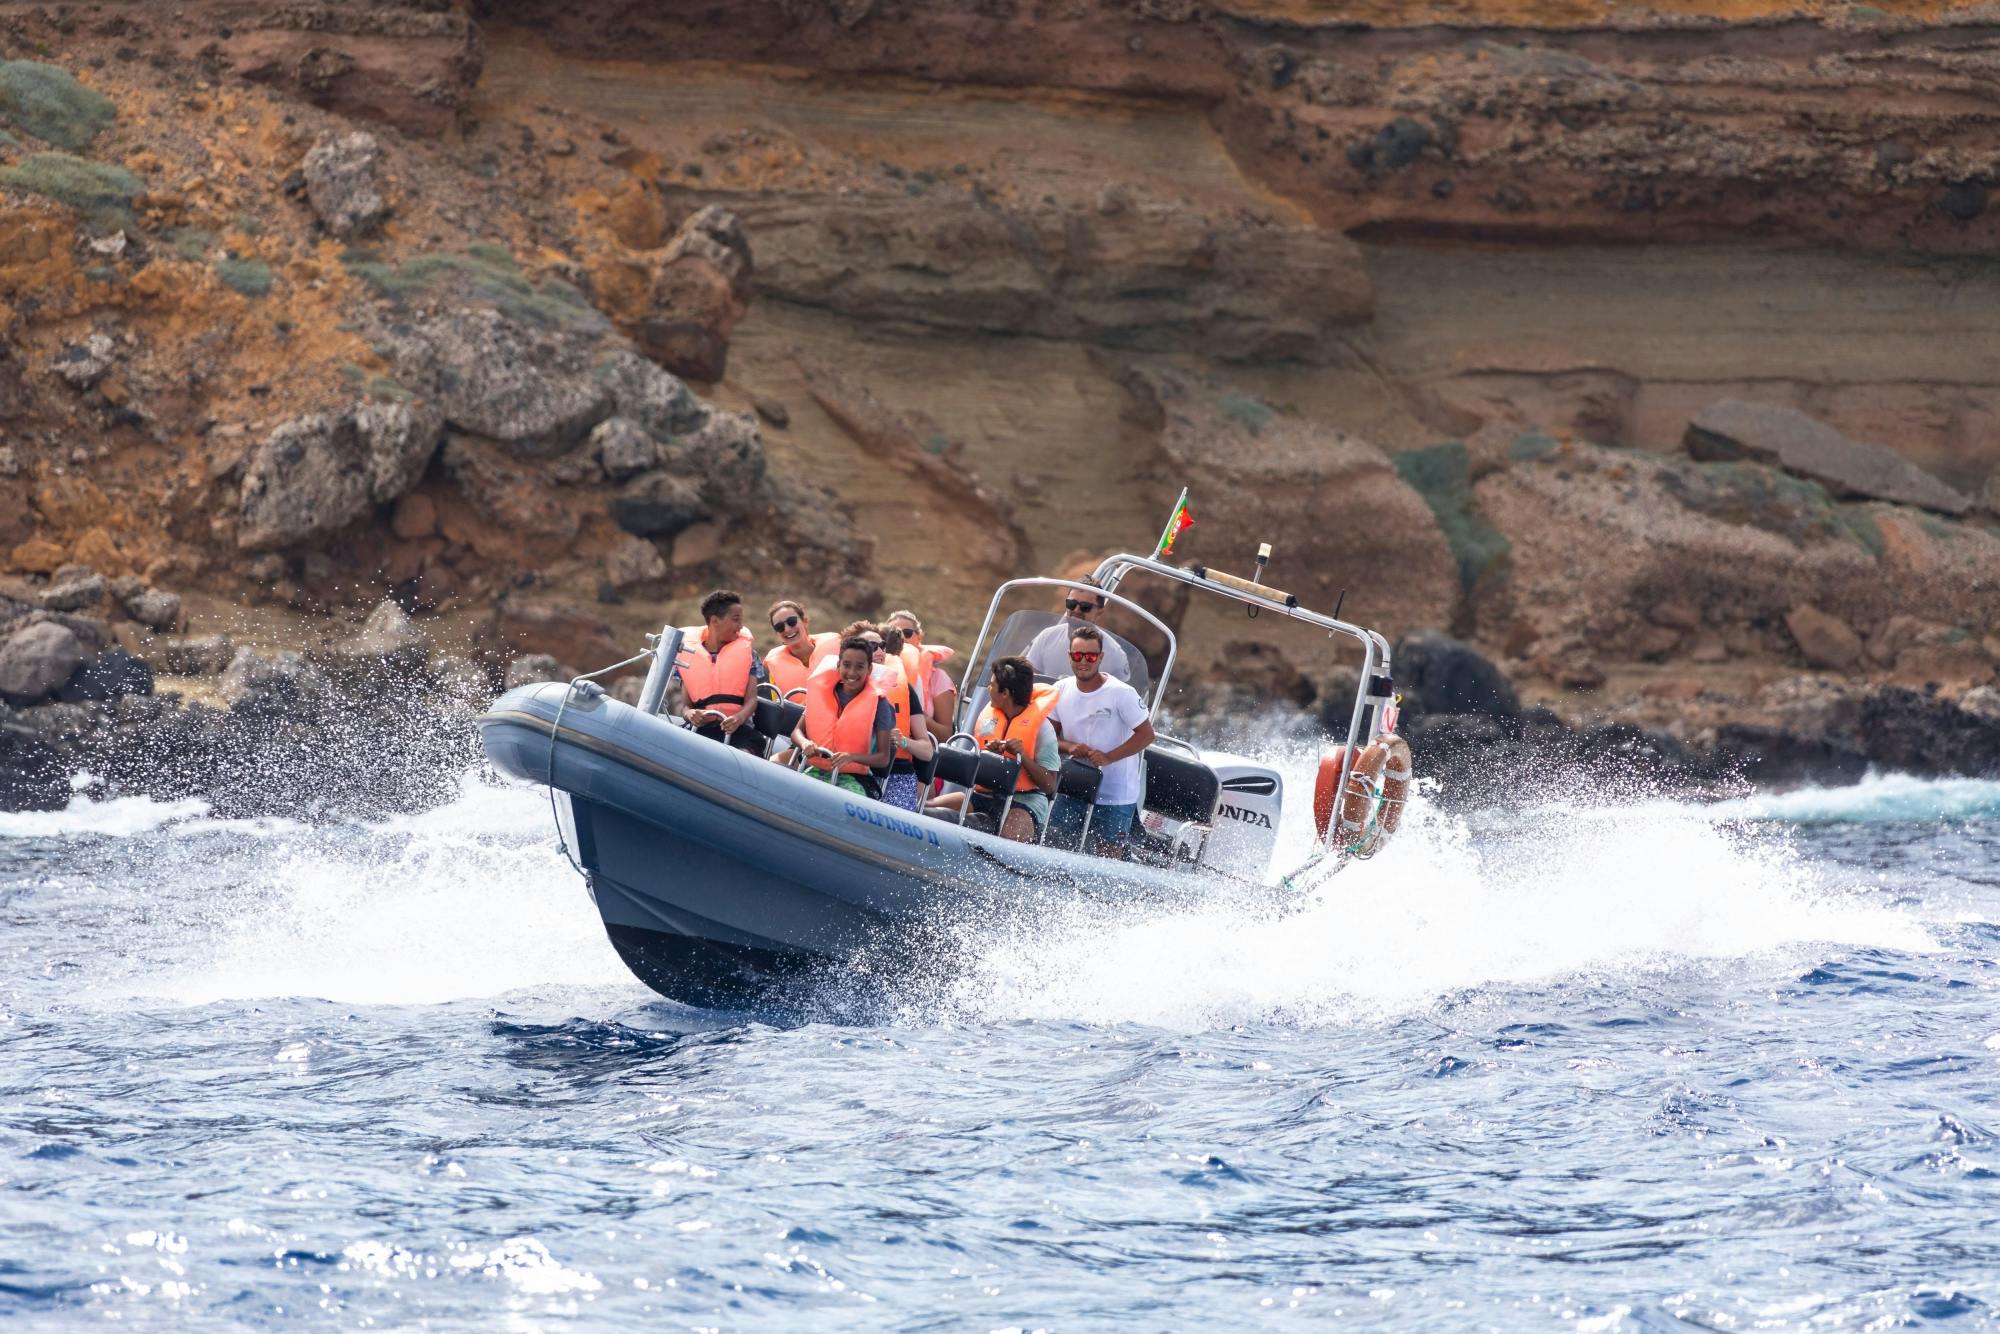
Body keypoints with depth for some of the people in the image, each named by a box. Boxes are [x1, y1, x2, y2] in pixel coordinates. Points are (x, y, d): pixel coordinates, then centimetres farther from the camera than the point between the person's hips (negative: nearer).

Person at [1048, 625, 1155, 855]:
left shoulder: (1122, 694, -13)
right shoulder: (1061, 691, 2)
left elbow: (1146, 734, -13)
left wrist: (1108, 758, -22)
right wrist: (1069, 747, -15)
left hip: (1115, 795, -4)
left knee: (1108, 859, -2)